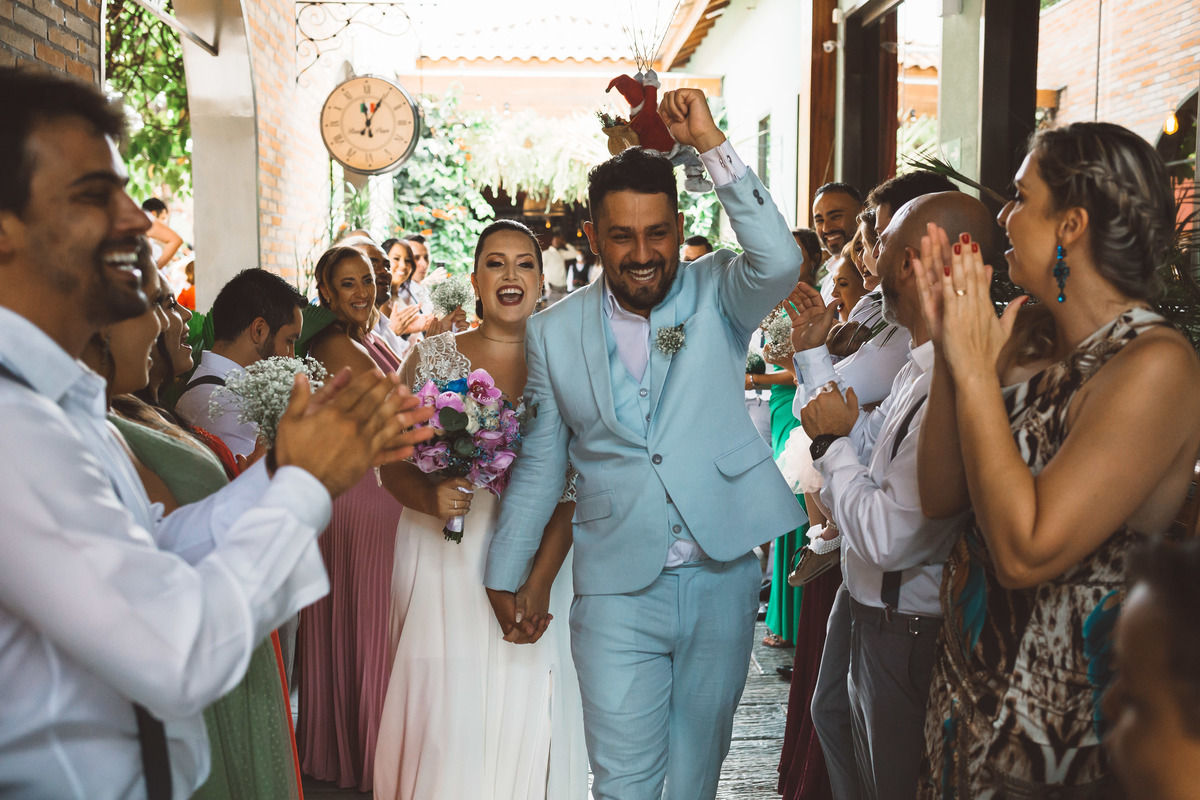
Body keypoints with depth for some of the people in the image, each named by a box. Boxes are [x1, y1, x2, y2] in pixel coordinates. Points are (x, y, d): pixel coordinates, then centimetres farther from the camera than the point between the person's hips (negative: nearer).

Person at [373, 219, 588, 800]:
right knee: (445, 715, 3)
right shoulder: (432, 357, 3)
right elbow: (394, 466, 3)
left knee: (524, 719, 4)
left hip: (538, 562, 0)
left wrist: (540, 582, -15)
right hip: (444, 564, 1)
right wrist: (431, 497, -19)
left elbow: (574, 488, -5)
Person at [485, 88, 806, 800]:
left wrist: (711, 142, -25)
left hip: (721, 576, 0)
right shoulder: (554, 331, 2)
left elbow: (781, 262, -25)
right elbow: (538, 464, 9)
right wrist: (506, 574, 13)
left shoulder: (716, 297, -2)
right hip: (618, 588, 0)